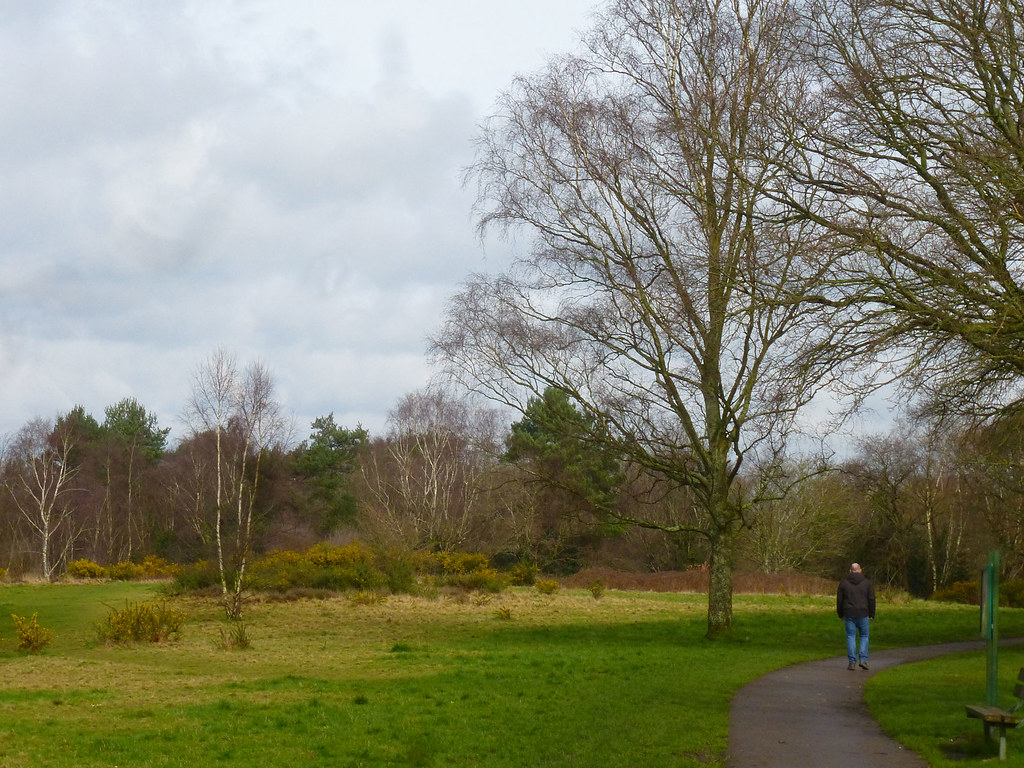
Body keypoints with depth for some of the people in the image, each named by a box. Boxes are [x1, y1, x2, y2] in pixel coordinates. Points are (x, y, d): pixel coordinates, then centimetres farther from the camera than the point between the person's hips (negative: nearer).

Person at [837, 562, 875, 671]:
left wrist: (841, 615, 15)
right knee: (864, 636, 12)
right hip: (863, 614, 0)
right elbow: (871, 599, -1)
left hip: (849, 614, 0)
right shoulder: (867, 582, 0)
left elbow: (839, 600, 5)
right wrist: (871, 615, 6)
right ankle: (863, 659, 0)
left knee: (851, 637, 5)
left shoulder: (844, 583, 3)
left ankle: (852, 662, 1)